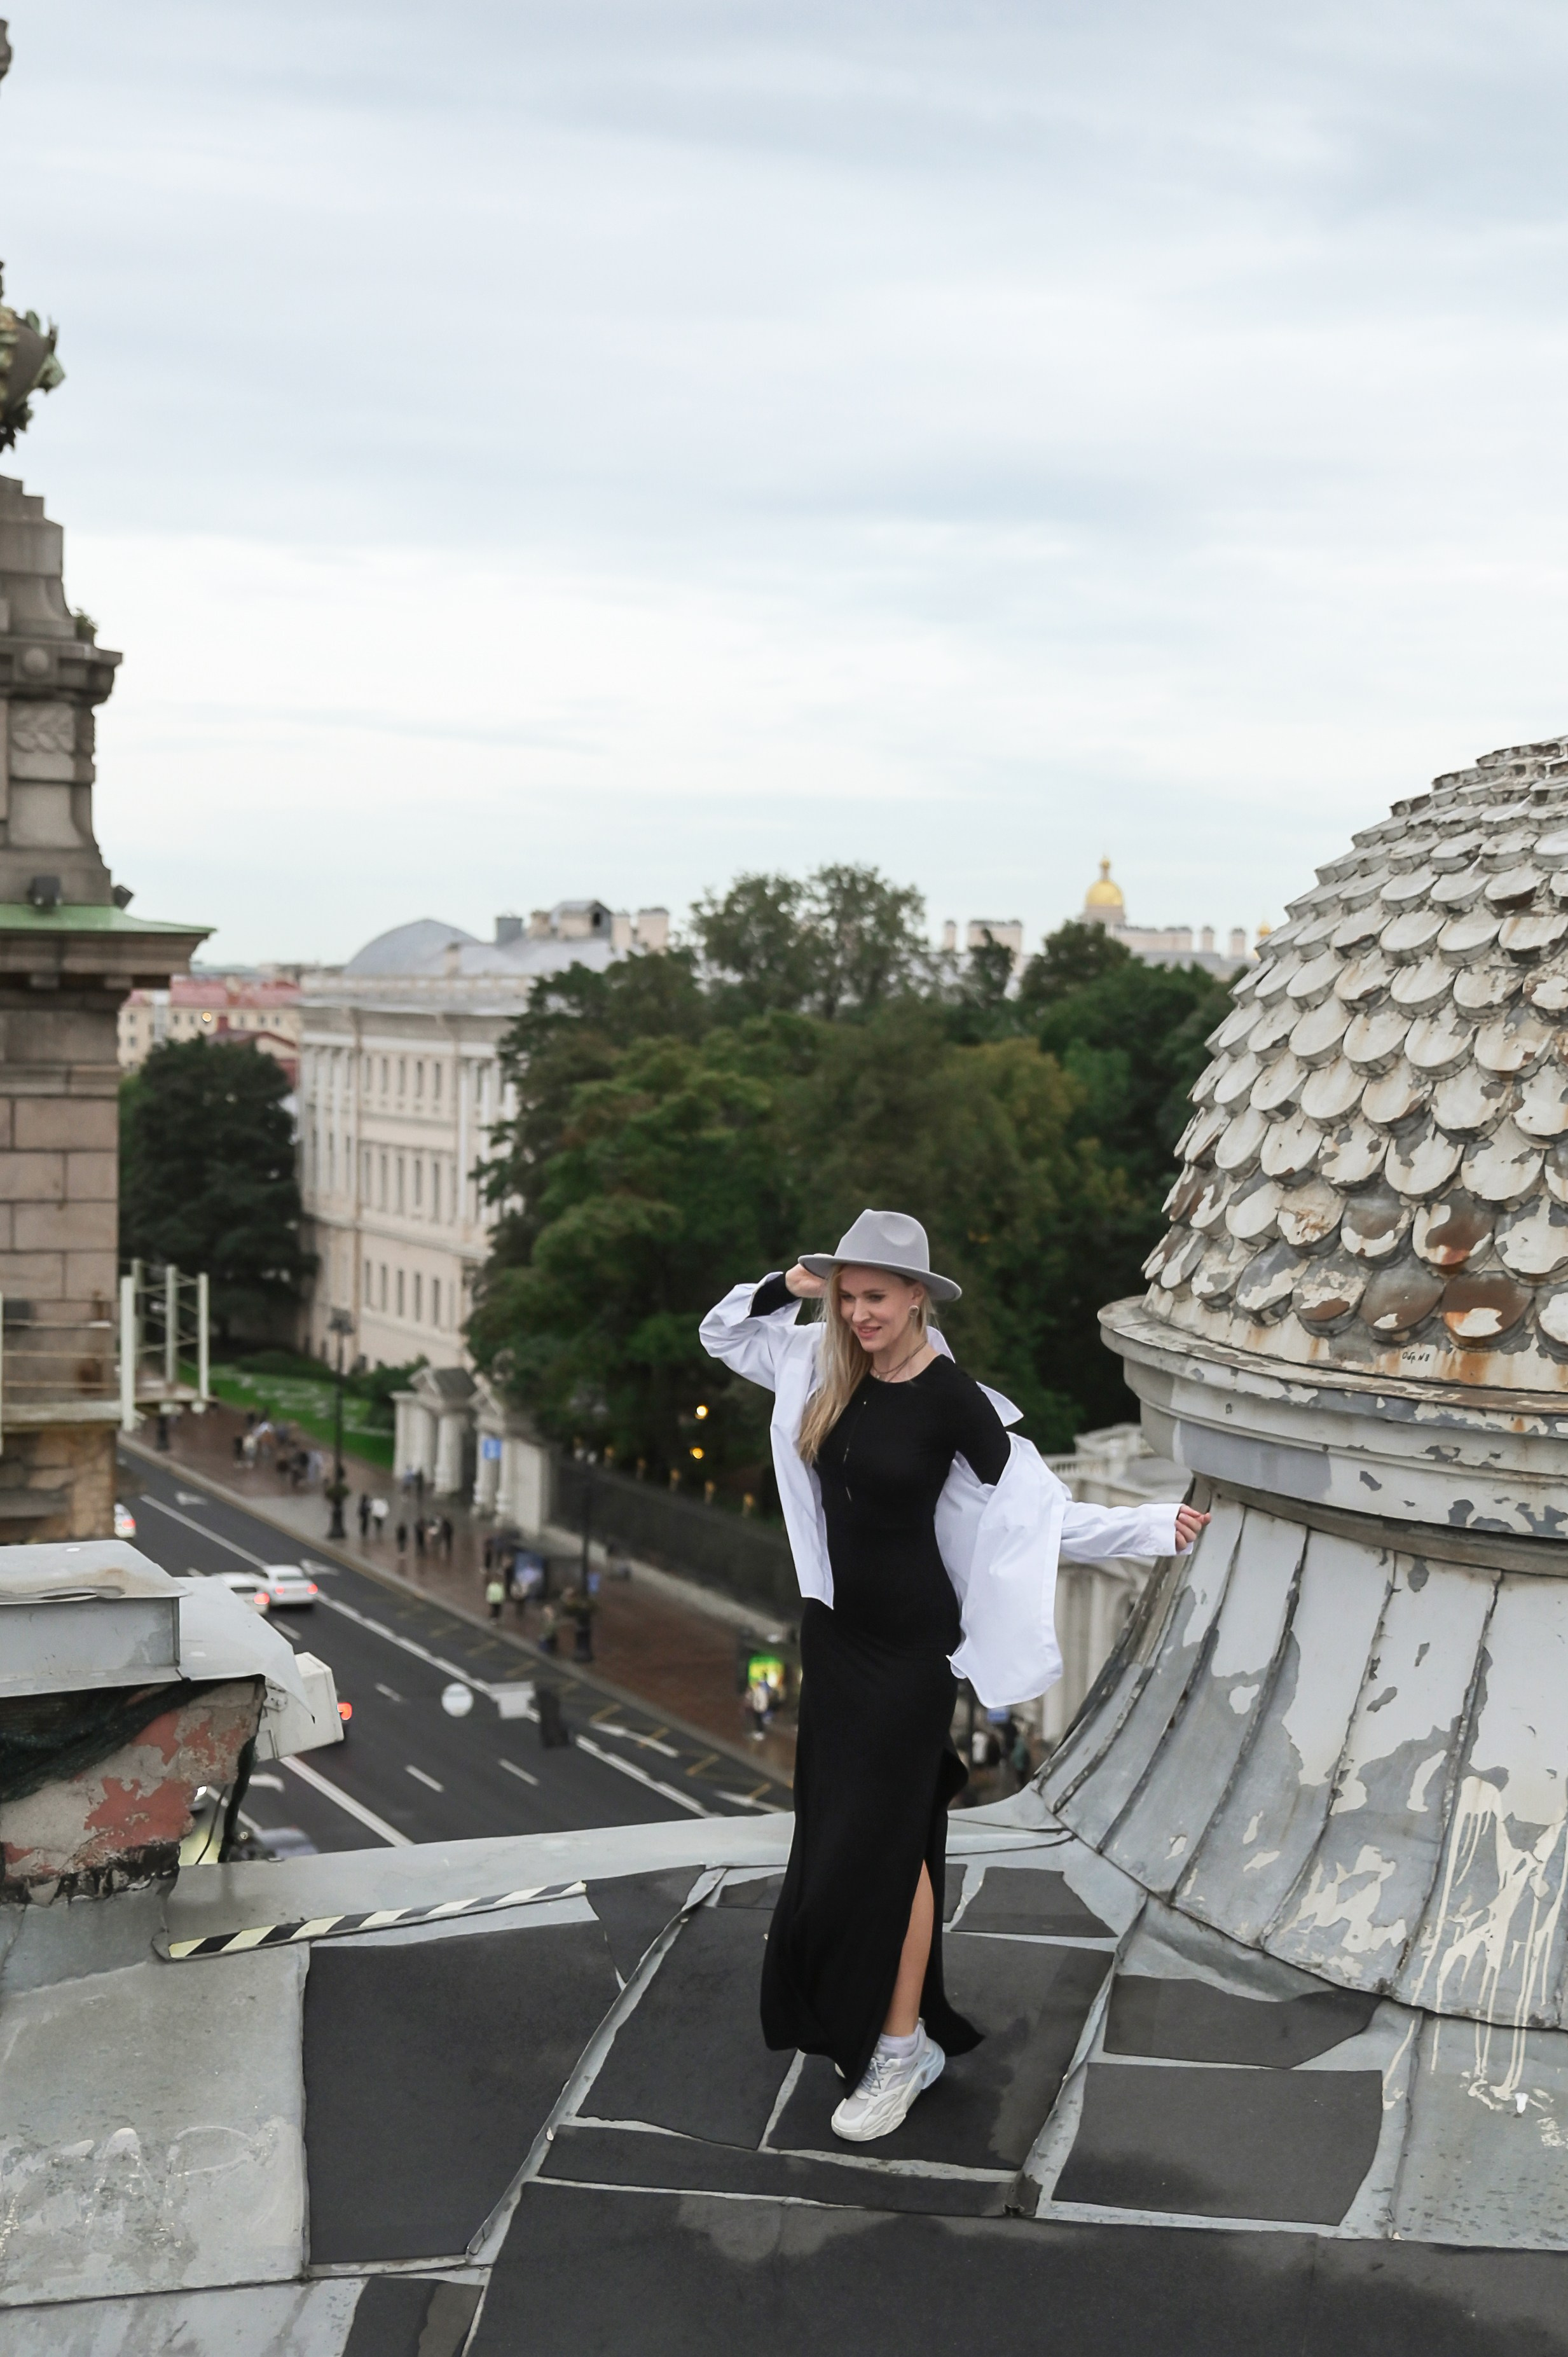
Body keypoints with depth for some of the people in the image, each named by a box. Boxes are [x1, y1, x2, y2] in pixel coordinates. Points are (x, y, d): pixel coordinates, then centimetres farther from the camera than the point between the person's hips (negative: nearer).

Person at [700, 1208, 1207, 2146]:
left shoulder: (951, 1399, -17)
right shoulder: (826, 1367, -1)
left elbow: (1039, 1510, -13)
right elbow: (721, 1335, 13)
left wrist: (1155, 1525, -22)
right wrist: (781, 1291, -4)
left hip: (909, 1645, -6)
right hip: (834, 1629, 7)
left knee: (884, 1841, -2)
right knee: (835, 1828, 14)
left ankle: (901, 2051, 9)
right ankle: (868, 2020, 30)